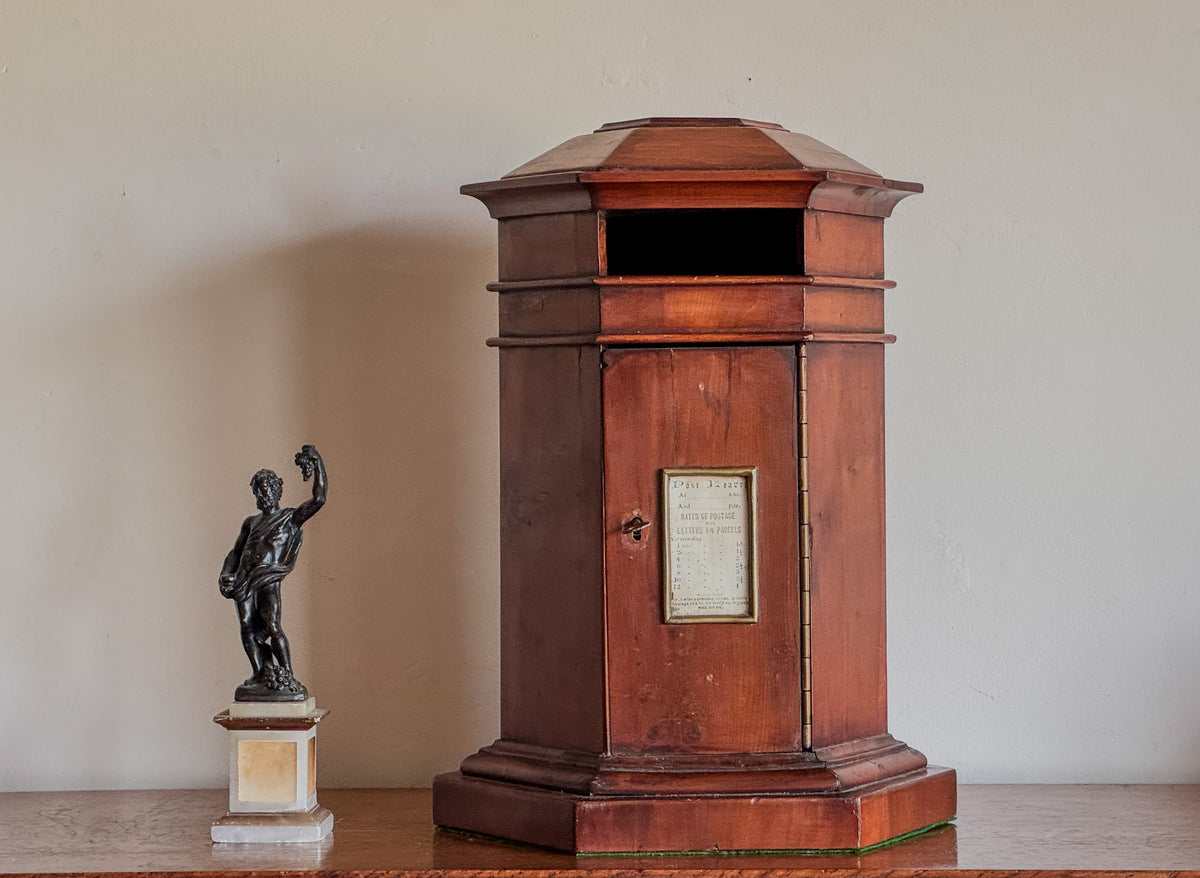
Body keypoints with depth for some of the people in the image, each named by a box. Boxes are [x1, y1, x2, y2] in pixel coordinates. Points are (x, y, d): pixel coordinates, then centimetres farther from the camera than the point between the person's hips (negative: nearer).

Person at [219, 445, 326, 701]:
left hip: (269, 580, -5)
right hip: (243, 580, 5)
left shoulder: (291, 518, 9)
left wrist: (317, 464, -4)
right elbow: (235, 553, 26)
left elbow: (318, 499, -4)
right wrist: (226, 575, 8)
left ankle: (287, 677, -14)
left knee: (272, 626, -18)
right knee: (247, 628, -5)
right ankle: (260, 675, 1)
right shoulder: (251, 523, 25)